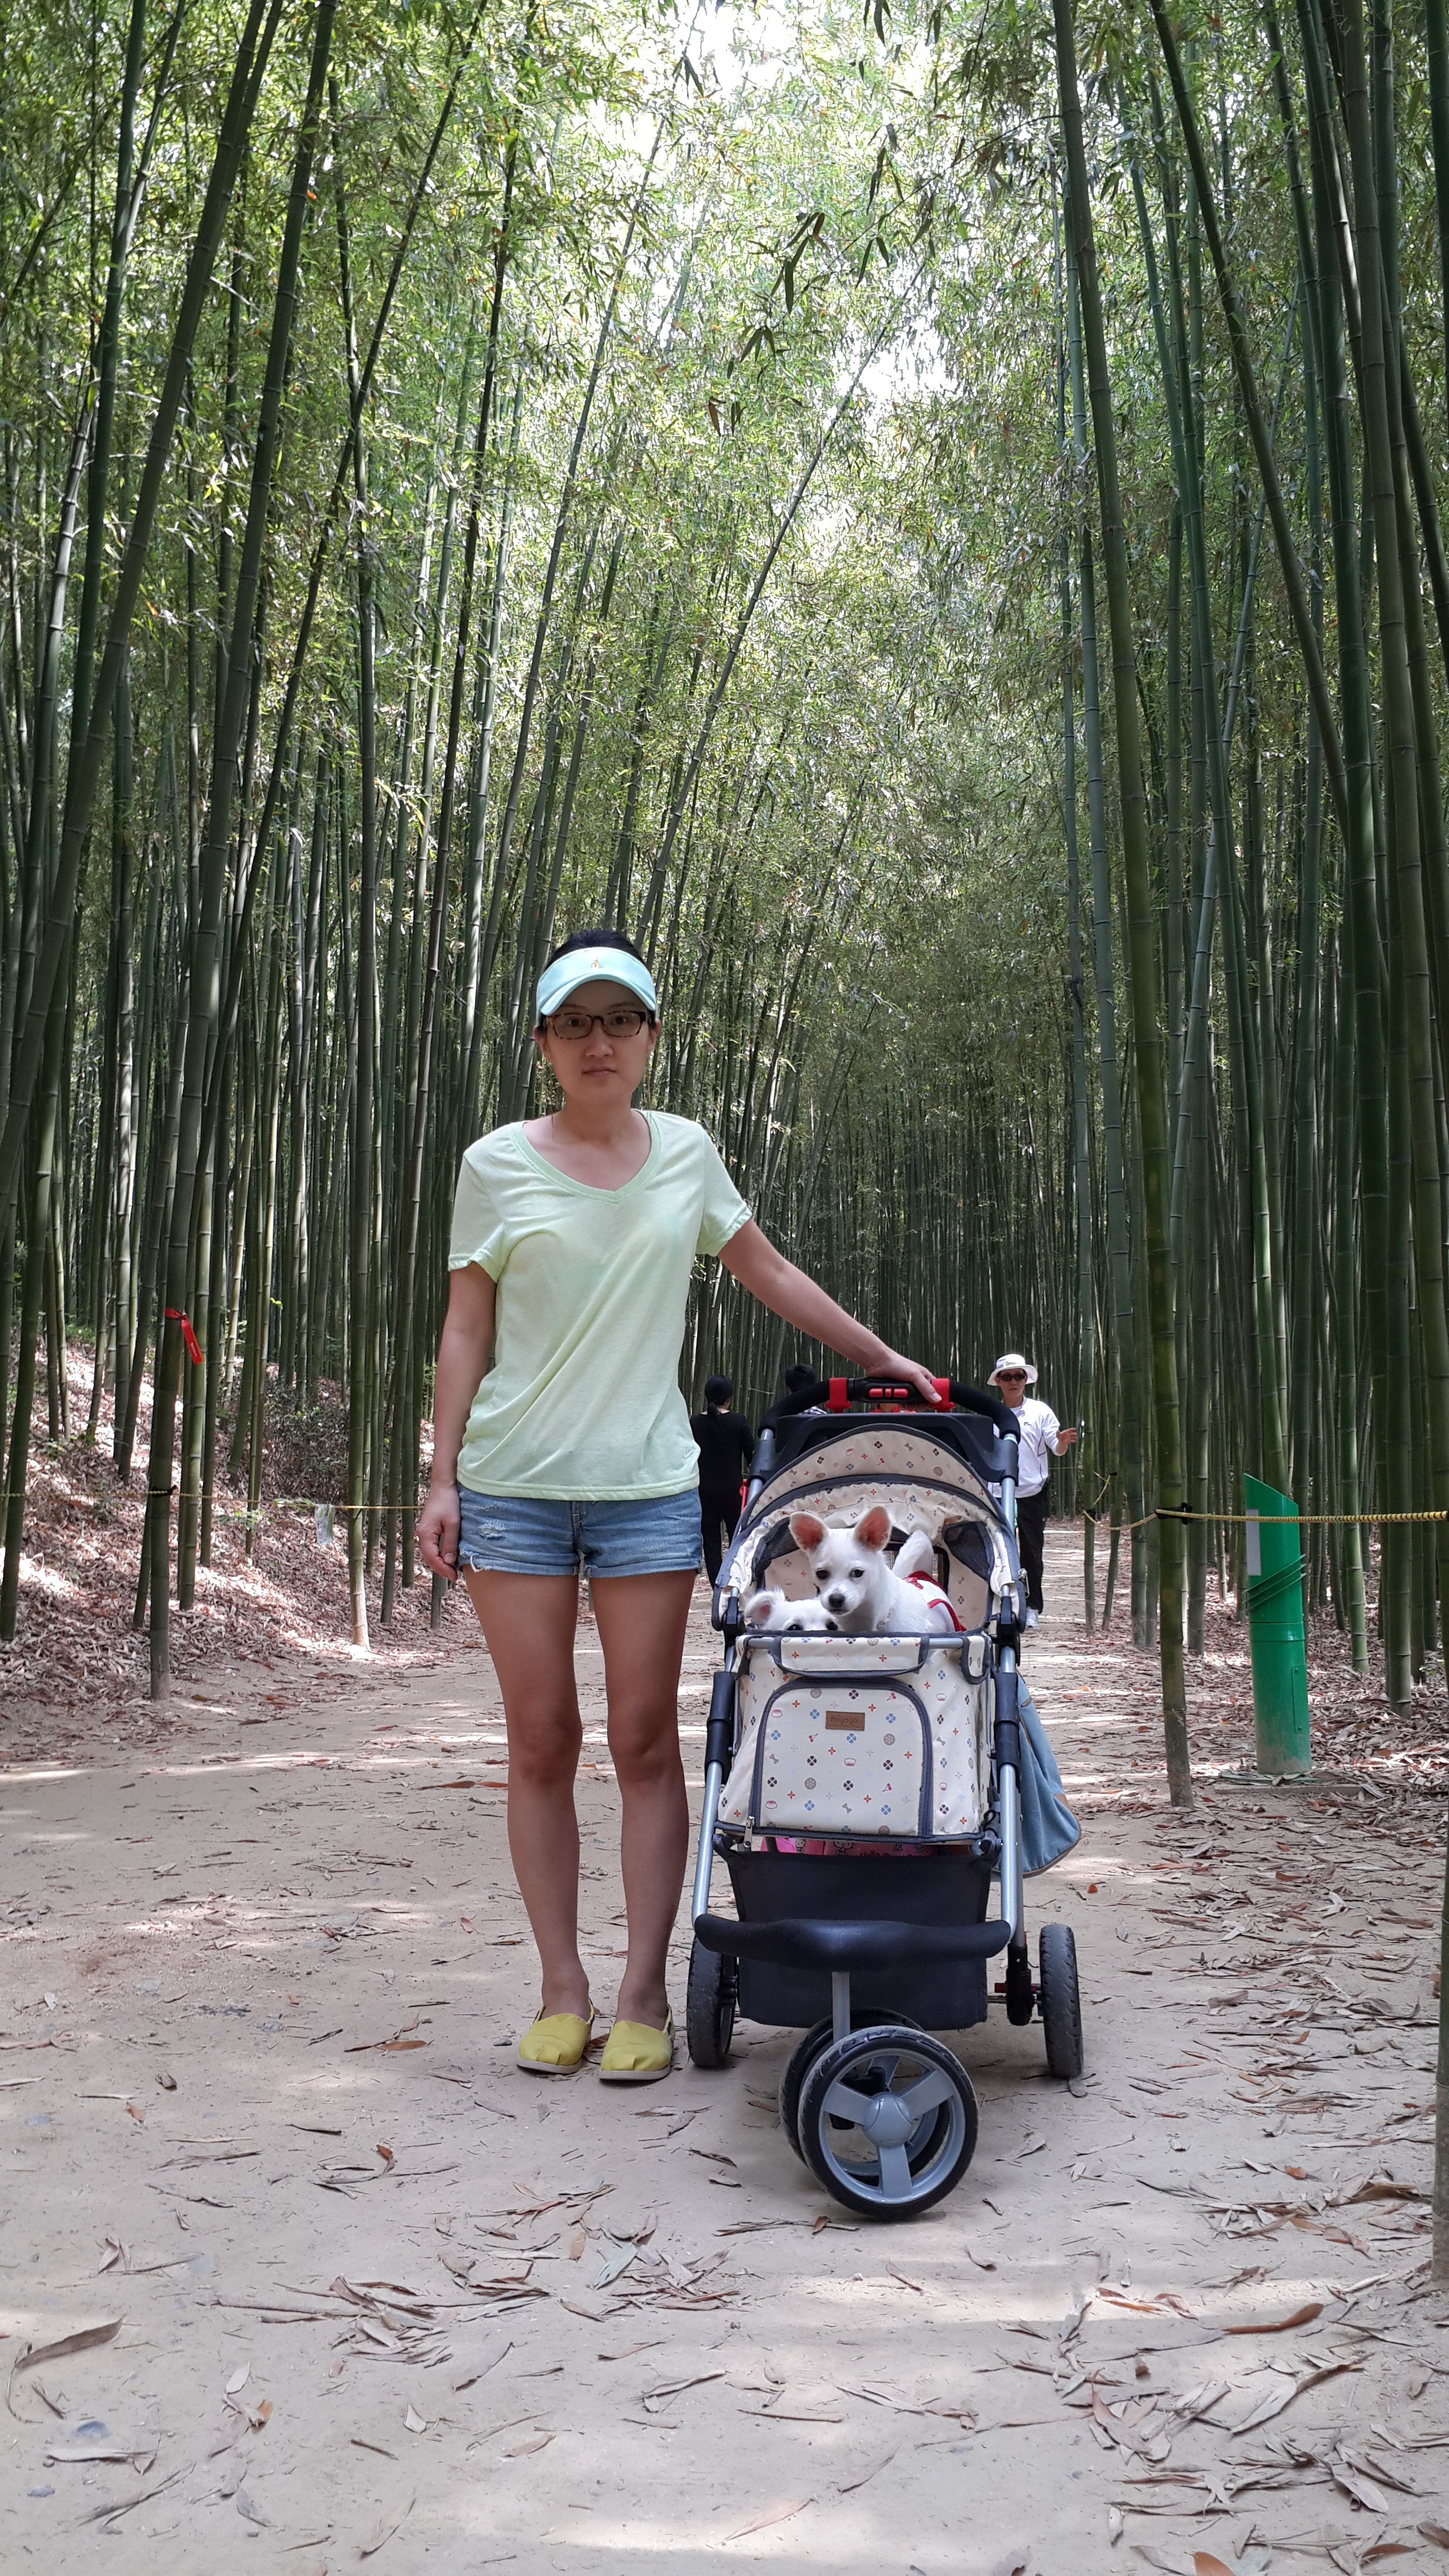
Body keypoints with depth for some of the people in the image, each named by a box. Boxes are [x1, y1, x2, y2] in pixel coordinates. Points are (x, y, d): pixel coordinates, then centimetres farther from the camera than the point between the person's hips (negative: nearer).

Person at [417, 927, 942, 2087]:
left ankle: (645, 1995, 7)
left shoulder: (684, 1151, 9)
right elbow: (467, 1330, 4)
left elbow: (769, 1272, 19)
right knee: (542, 1741, 2)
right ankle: (562, 1990, 11)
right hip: (515, 1481, -1)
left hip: (648, 1483, 1)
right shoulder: (498, 1165, 3)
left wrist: (884, 1358, 19)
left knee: (646, 1740, -1)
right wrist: (442, 1479, -2)